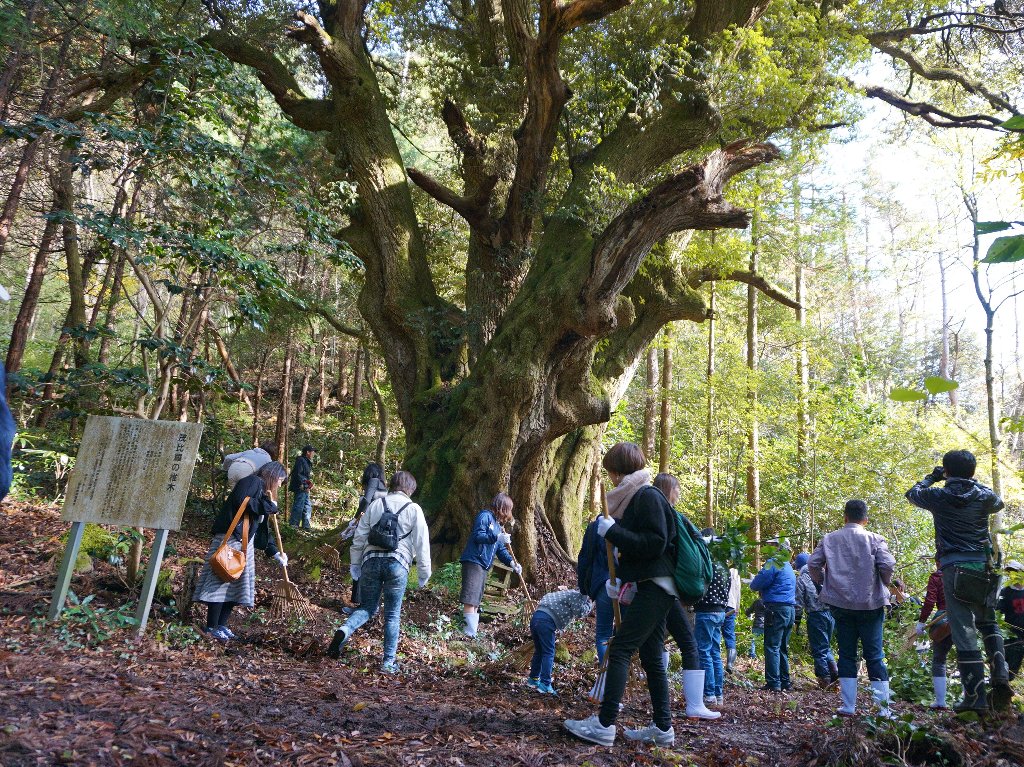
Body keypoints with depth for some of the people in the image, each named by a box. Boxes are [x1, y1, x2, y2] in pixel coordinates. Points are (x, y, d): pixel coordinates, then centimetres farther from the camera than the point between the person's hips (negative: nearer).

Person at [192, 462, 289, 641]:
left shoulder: (264, 493, 21)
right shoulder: (253, 481, -4)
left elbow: (261, 530, 22)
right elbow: (241, 501, -24)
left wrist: (275, 553, 18)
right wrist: (269, 506, -14)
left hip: (245, 544, 10)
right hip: (230, 540, -9)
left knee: (237, 584, 9)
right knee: (221, 581, -6)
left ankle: (221, 625, 17)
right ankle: (211, 627, 1)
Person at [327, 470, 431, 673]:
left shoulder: (376, 504, 12)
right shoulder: (414, 509, 4)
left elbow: (359, 537, 13)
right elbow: (422, 544, 3)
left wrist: (355, 563, 22)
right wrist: (424, 573, 10)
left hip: (371, 560, 2)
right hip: (397, 564, -2)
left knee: (367, 607, 16)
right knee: (393, 614, 9)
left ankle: (344, 630, -12)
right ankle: (388, 662, 11)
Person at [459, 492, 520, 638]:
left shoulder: (498, 524, 21)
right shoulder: (485, 516, -6)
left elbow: (500, 549, 18)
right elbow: (477, 535, -18)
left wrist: (511, 562, 3)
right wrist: (497, 537, -27)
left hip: (484, 566, 10)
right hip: (473, 561, -10)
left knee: (477, 600, 11)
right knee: (470, 598, -15)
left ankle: (473, 631, 15)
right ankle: (469, 632, -18)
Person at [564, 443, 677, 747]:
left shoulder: (648, 496, -13)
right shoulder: (636, 497, 16)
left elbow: (655, 544, -21)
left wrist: (613, 531, -18)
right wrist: (621, 580, 16)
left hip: (655, 588, -10)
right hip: (651, 587, 10)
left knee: (620, 650, -10)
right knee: (651, 657, 12)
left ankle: (604, 725, -8)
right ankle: (662, 728, 18)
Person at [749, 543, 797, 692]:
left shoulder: (773, 563, -8)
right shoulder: (789, 567, 20)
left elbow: (756, 584, -13)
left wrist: (753, 585, 8)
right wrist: (763, 592, 24)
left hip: (777, 609, -9)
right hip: (790, 609, 9)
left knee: (772, 647, -7)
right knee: (783, 648, 15)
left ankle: (773, 683, -10)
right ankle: (785, 682, 18)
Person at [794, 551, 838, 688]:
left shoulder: (801, 579, -4)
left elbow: (799, 602, -6)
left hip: (816, 615, -5)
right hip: (831, 612, 5)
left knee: (819, 649, 5)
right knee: (826, 646, 20)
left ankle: (825, 679, 5)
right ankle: (835, 672, 5)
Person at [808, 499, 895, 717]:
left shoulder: (829, 539, 2)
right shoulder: (874, 539, -4)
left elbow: (813, 563, -2)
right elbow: (887, 565, -14)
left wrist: (823, 584, 14)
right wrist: (885, 584, 6)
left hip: (840, 604, 2)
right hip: (869, 604, -2)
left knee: (846, 654, 9)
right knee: (875, 655, 6)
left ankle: (848, 706, 10)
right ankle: (883, 708, 7)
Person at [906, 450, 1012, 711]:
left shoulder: (939, 496, -1)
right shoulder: (983, 496, 4)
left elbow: (912, 493, 19)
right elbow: (999, 503, 29)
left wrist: (931, 478, 32)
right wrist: (975, 483, 32)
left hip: (954, 568, -3)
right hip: (984, 567, 3)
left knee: (964, 630, -4)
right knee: (988, 623, 21)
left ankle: (975, 697, -5)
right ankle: (1000, 676, 2)